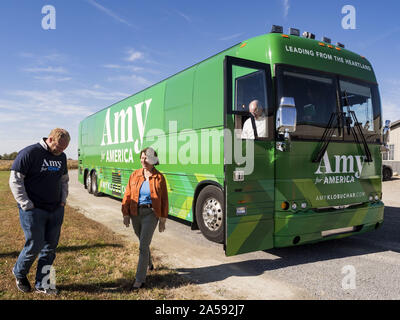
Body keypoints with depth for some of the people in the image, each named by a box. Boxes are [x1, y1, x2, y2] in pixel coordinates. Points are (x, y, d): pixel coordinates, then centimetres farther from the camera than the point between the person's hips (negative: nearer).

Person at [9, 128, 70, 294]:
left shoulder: (61, 156, 10)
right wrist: (27, 206, -13)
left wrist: (63, 200, 9)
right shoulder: (29, 153, -11)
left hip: (56, 211, 6)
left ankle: (42, 283, 23)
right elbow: (15, 180, -11)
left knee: (50, 247, 8)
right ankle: (19, 273, 32)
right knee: (34, 246, 2)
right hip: (34, 211, -6)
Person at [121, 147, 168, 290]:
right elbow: (127, 195, 3)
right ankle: (148, 264, 50)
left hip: (151, 214, -4)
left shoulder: (159, 177, -6)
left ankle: (140, 279, 4)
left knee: (143, 246, -8)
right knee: (143, 241, 22)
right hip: (135, 213, 4)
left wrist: (163, 220, -2)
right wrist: (125, 214, -2)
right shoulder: (135, 175, 1)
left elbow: (164, 200, -2)